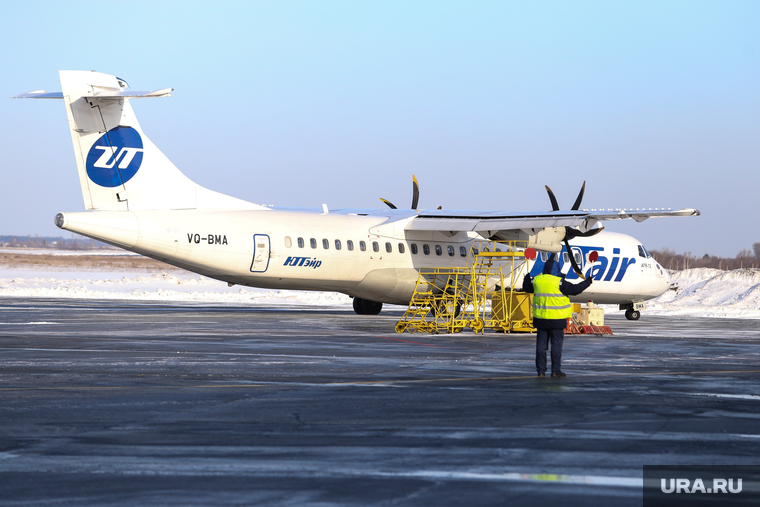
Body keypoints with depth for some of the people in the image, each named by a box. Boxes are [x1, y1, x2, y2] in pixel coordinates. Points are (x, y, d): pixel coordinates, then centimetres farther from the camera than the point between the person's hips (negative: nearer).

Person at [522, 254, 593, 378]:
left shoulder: (536, 280, 4)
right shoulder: (559, 282, -13)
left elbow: (526, 288, 23)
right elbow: (574, 290, -10)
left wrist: (527, 277, 44)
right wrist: (588, 282, 5)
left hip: (541, 318, 5)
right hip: (556, 320, -5)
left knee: (541, 344, 8)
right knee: (556, 344, 1)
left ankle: (541, 370, 9)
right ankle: (555, 371, 0)